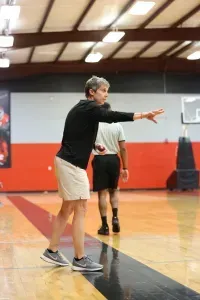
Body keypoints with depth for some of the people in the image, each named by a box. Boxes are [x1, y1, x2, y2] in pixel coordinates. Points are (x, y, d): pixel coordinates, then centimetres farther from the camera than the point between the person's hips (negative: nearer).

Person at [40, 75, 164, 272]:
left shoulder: (83, 108, 18)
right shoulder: (89, 107, -12)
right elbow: (112, 116, -24)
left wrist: (95, 146, 14)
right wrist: (143, 115, -26)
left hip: (67, 162, 10)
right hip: (72, 164, -10)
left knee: (67, 209, 15)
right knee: (80, 209, -7)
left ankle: (52, 251, 21)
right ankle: (80, 259, -2)